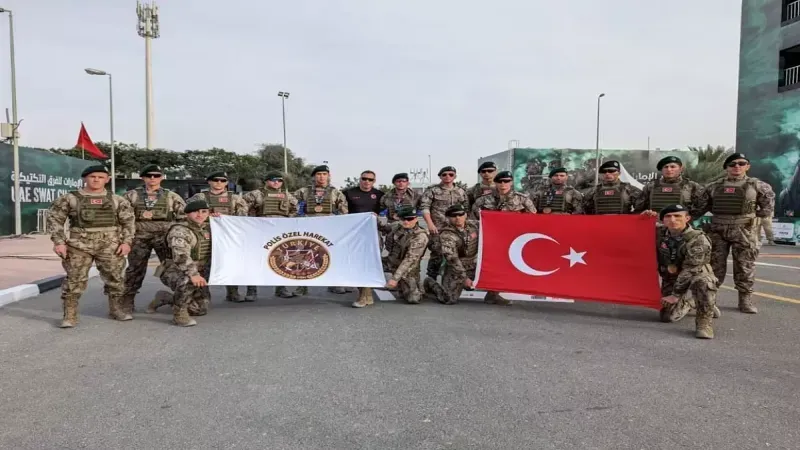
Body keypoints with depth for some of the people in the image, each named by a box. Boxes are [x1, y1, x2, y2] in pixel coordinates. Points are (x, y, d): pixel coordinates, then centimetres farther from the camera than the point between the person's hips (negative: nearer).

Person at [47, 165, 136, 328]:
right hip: (79, 245, -1)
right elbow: (54, 219, 4)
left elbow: (128, 221, 8)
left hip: (110, 245, 2)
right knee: (75, 279, -4)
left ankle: (116, 310, 21)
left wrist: (126, 241, -3)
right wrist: (58, 241, -6)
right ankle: (69, 316, 5)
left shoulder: (117, 200, 8)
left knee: (114, 278, 6)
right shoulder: (69, 198, 4)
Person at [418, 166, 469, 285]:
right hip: (437, 228, -4)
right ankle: (431, 278, 8)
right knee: (437, 254, -7)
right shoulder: (432, 190, 0)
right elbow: (424, 207, -7)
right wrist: (430, 224, -16)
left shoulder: (460, 192, 12)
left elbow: (466, 208, 17)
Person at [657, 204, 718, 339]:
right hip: (671, 278, 6)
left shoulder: (698, 239, -25)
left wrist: (676, 294, -26)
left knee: (703, 281, -42)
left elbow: (689, 270, -27)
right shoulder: (660, 234, -7)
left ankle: (704, 322, -28)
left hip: (697, 273, -5)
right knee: (666, 316, 4)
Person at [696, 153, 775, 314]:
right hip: (717, 230, 1)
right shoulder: (713, 187, 8)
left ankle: (745, 300, 14)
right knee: (715, 265, 3)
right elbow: (701, 207, 12)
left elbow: (767, 208, 7)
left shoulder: (758, 186, 4)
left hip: (745, 231, -1)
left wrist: (751, 215, 4)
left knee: (745, 266, 3)